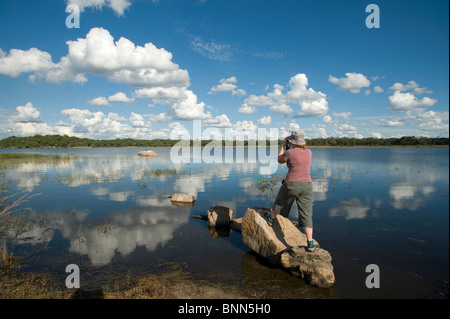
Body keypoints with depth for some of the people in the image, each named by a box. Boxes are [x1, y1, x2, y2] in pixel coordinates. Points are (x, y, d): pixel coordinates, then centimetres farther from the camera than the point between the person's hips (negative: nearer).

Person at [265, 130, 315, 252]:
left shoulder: (289, 152, -12)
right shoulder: (309, 152, 6)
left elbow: (280, 160, 8)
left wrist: (283, 145, 14)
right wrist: (293, 146, 25)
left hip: (291, 185, -4)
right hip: (307, 186, 4)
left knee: (280, 202, 25)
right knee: (306, 214, 4)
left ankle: (271, 219, 50)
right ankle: (310, 244, -2)